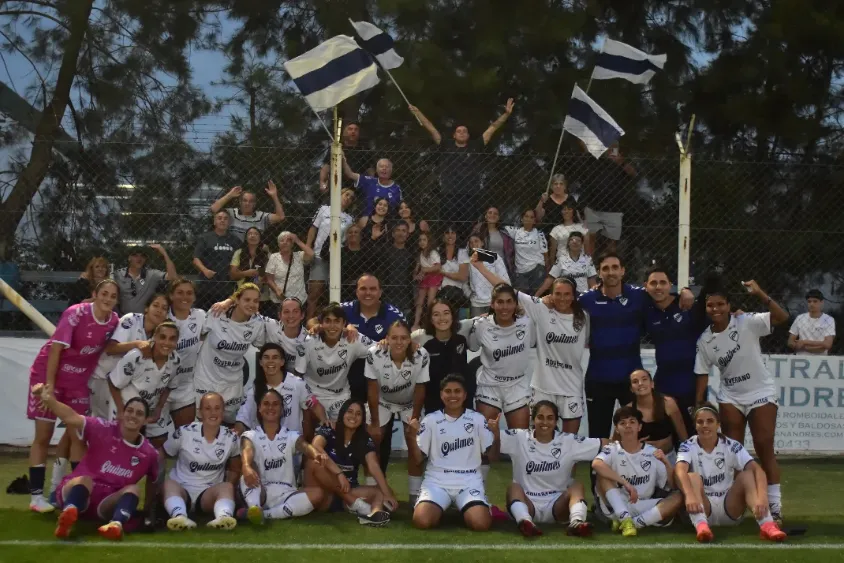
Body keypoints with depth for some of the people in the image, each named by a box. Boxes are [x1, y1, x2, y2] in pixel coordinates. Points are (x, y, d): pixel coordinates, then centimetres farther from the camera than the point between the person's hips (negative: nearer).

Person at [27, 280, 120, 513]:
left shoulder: (114, 321, -7)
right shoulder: (76, 313, -23)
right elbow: (56, 348, -23)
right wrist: (49, 387, -24)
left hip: (79, 380, 5)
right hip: (48, 373, -5)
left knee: (77, 434, 3)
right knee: (43, 436, -3)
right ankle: (36, 494, 1)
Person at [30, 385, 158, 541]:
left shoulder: (149, 453, 4)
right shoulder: (103, 430, -7)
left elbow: (152, 484, 20)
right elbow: (72, 418, -23)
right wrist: (49, 399, -39)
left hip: (106, 506, 3)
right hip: (77, 490, -3)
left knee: (133, 489, -24)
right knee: (85, 480, -35)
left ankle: (116, 524, -57)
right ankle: (69, 513, -71)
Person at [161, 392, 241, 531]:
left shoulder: (231, 438, 1)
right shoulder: (184, 433, -5)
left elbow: (235, 469, 15)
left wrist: (227, 491, -2)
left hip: (210, 494, 1)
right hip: (181, 489, -1)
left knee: (227, 487, -31)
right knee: (169, 484, -34)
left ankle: (223, 517, -62)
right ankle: (180, 517, -64)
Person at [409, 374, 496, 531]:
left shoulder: (477, 419, 5)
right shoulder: (430, 420, 4)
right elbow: (418, 459, 3)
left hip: (469, 482, 0)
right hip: (437, 481, 0)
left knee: (481, 524, -27)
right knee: (421, 521, -28)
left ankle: (465, 511, 10)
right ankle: (441, 509, 9)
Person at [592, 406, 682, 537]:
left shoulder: (653, 453, 3)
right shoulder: (611, 450, -4)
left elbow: (674, 485, 1)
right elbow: (596, 464, -28)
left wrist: (667, 462, -17)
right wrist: (626, 483, -32)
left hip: (644, 509, 2)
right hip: (616, 508, -2)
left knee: (678, 497, -20)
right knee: (604, 474, -23)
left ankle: (634, 522, -22)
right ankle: (625, 520, -27)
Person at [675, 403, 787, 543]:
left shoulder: (731, 446, -4)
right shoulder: (688, 446, -7)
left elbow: (758, 470, -19)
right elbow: (680, 471, -29)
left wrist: (762, 497, -40)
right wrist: (690, 496, -51)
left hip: (730, 509, 1)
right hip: (701, 508, -1)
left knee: (747, 475, -22)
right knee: (692, 477, -28)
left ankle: (766, 525, -42)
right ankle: (701, 525, -52)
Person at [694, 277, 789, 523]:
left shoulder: (747, 323, -13)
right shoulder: (705, 340, -2)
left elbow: (782, 317, -24)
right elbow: (702, 375, 3)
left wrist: (760, 295, -34)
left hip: (760, 392, -3)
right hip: (730, 397, 4)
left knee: (765, 449, -7)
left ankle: (775, 506, -4)